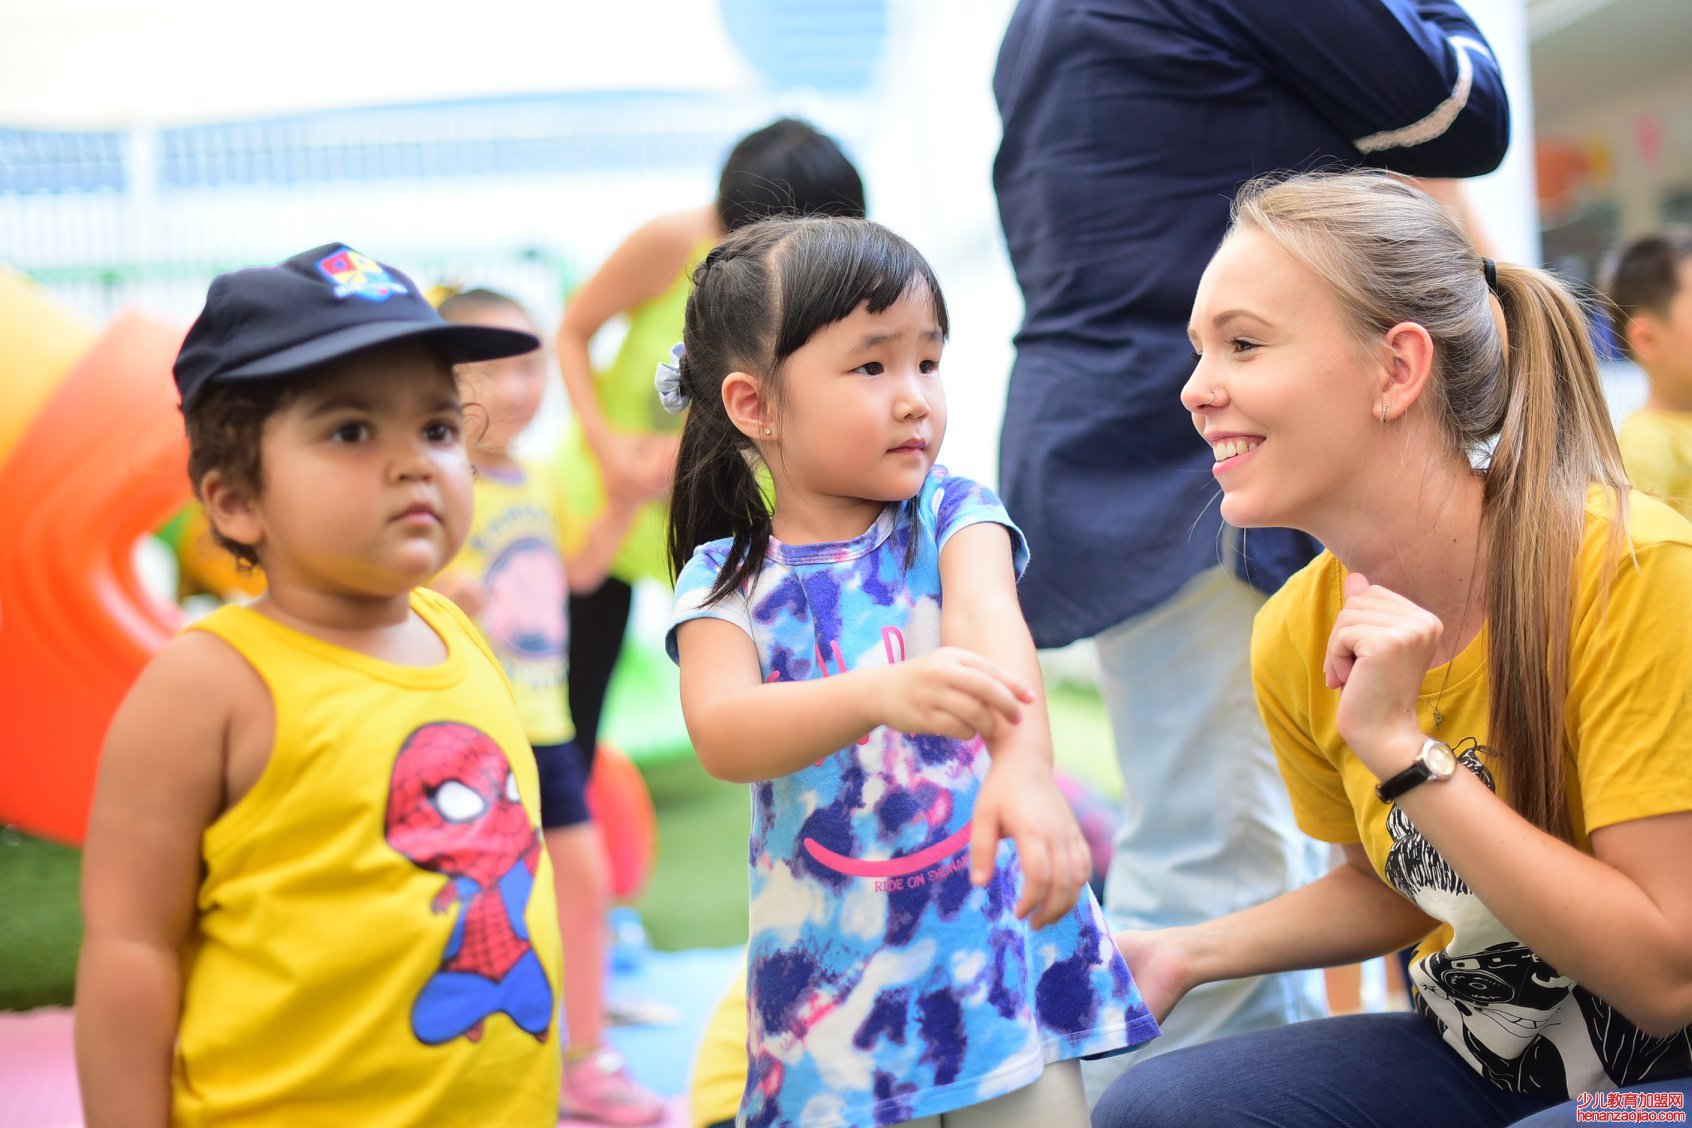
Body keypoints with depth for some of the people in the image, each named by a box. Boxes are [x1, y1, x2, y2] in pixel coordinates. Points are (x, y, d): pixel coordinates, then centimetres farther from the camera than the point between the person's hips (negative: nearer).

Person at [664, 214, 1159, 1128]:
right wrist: (877, 694, -42)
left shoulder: (952, 516, -1)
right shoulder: (725, 579, -3)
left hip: (1001, 945, 1)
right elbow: (720, 734, -22)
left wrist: (1025, 766, -43)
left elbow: (990, 624, -21)